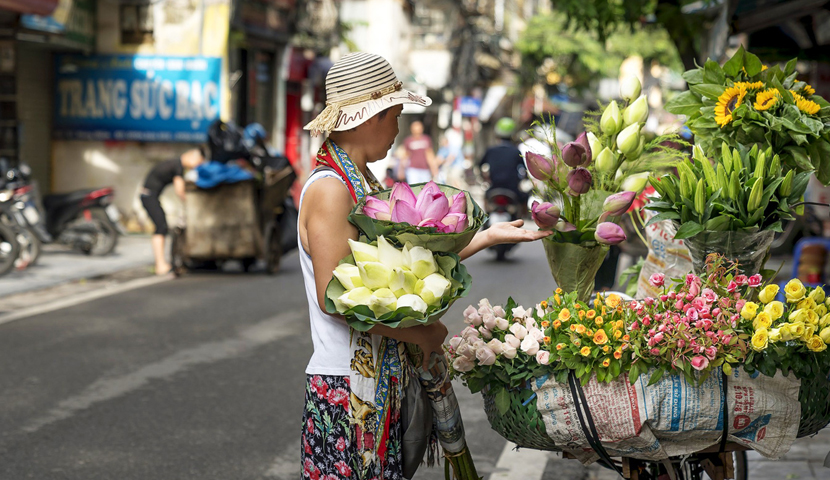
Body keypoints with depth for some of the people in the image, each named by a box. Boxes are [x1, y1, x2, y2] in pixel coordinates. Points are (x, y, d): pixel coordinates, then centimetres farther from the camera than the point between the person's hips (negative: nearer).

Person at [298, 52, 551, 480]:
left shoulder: (362, 184, 14)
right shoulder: (329, 189, -15)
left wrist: (489, 236, 17)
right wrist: (419, 333, -14)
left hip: (379, 380, 9)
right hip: (346, 388, -9)